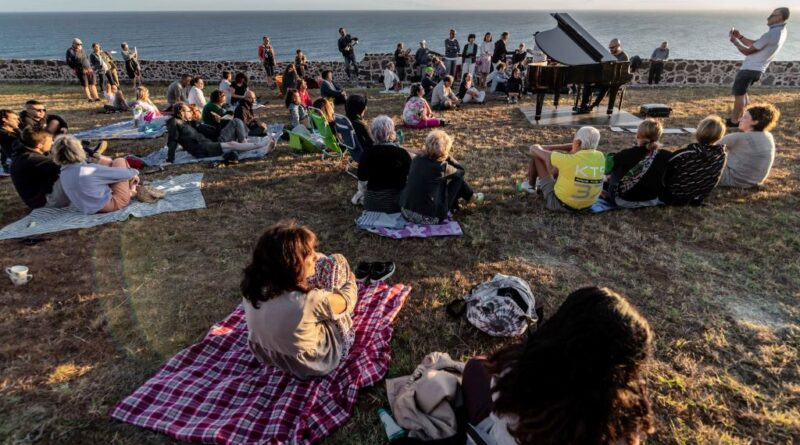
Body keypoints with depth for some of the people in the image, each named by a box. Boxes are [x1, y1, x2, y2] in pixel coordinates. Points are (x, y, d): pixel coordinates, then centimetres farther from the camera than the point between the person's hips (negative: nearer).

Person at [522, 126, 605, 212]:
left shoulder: (569, 160, -30)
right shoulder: (600, 157, -15)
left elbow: (534, 149, -15)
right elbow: (581, 147, 8)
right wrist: (551, 148, 8)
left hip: (560, 203, -5)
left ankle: (531, 185, 29)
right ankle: (541, 183, 50)